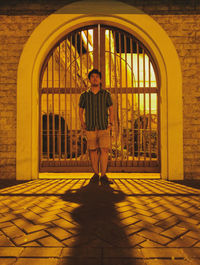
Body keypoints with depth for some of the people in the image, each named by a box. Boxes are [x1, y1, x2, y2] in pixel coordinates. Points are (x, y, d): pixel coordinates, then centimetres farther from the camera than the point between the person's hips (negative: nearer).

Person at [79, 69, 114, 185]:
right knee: (93, 150, 5)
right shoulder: (84, 95, 5)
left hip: (104, 128, -1)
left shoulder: (106, 94, 3)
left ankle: (103, 176, -4)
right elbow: (80, 111, 16)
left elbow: (111, 109, 12)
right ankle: (96, 174, 18)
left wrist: (111, 123, 2)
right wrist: (82, 124, 3)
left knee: (104, 150, -10)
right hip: (90, 129, 1)